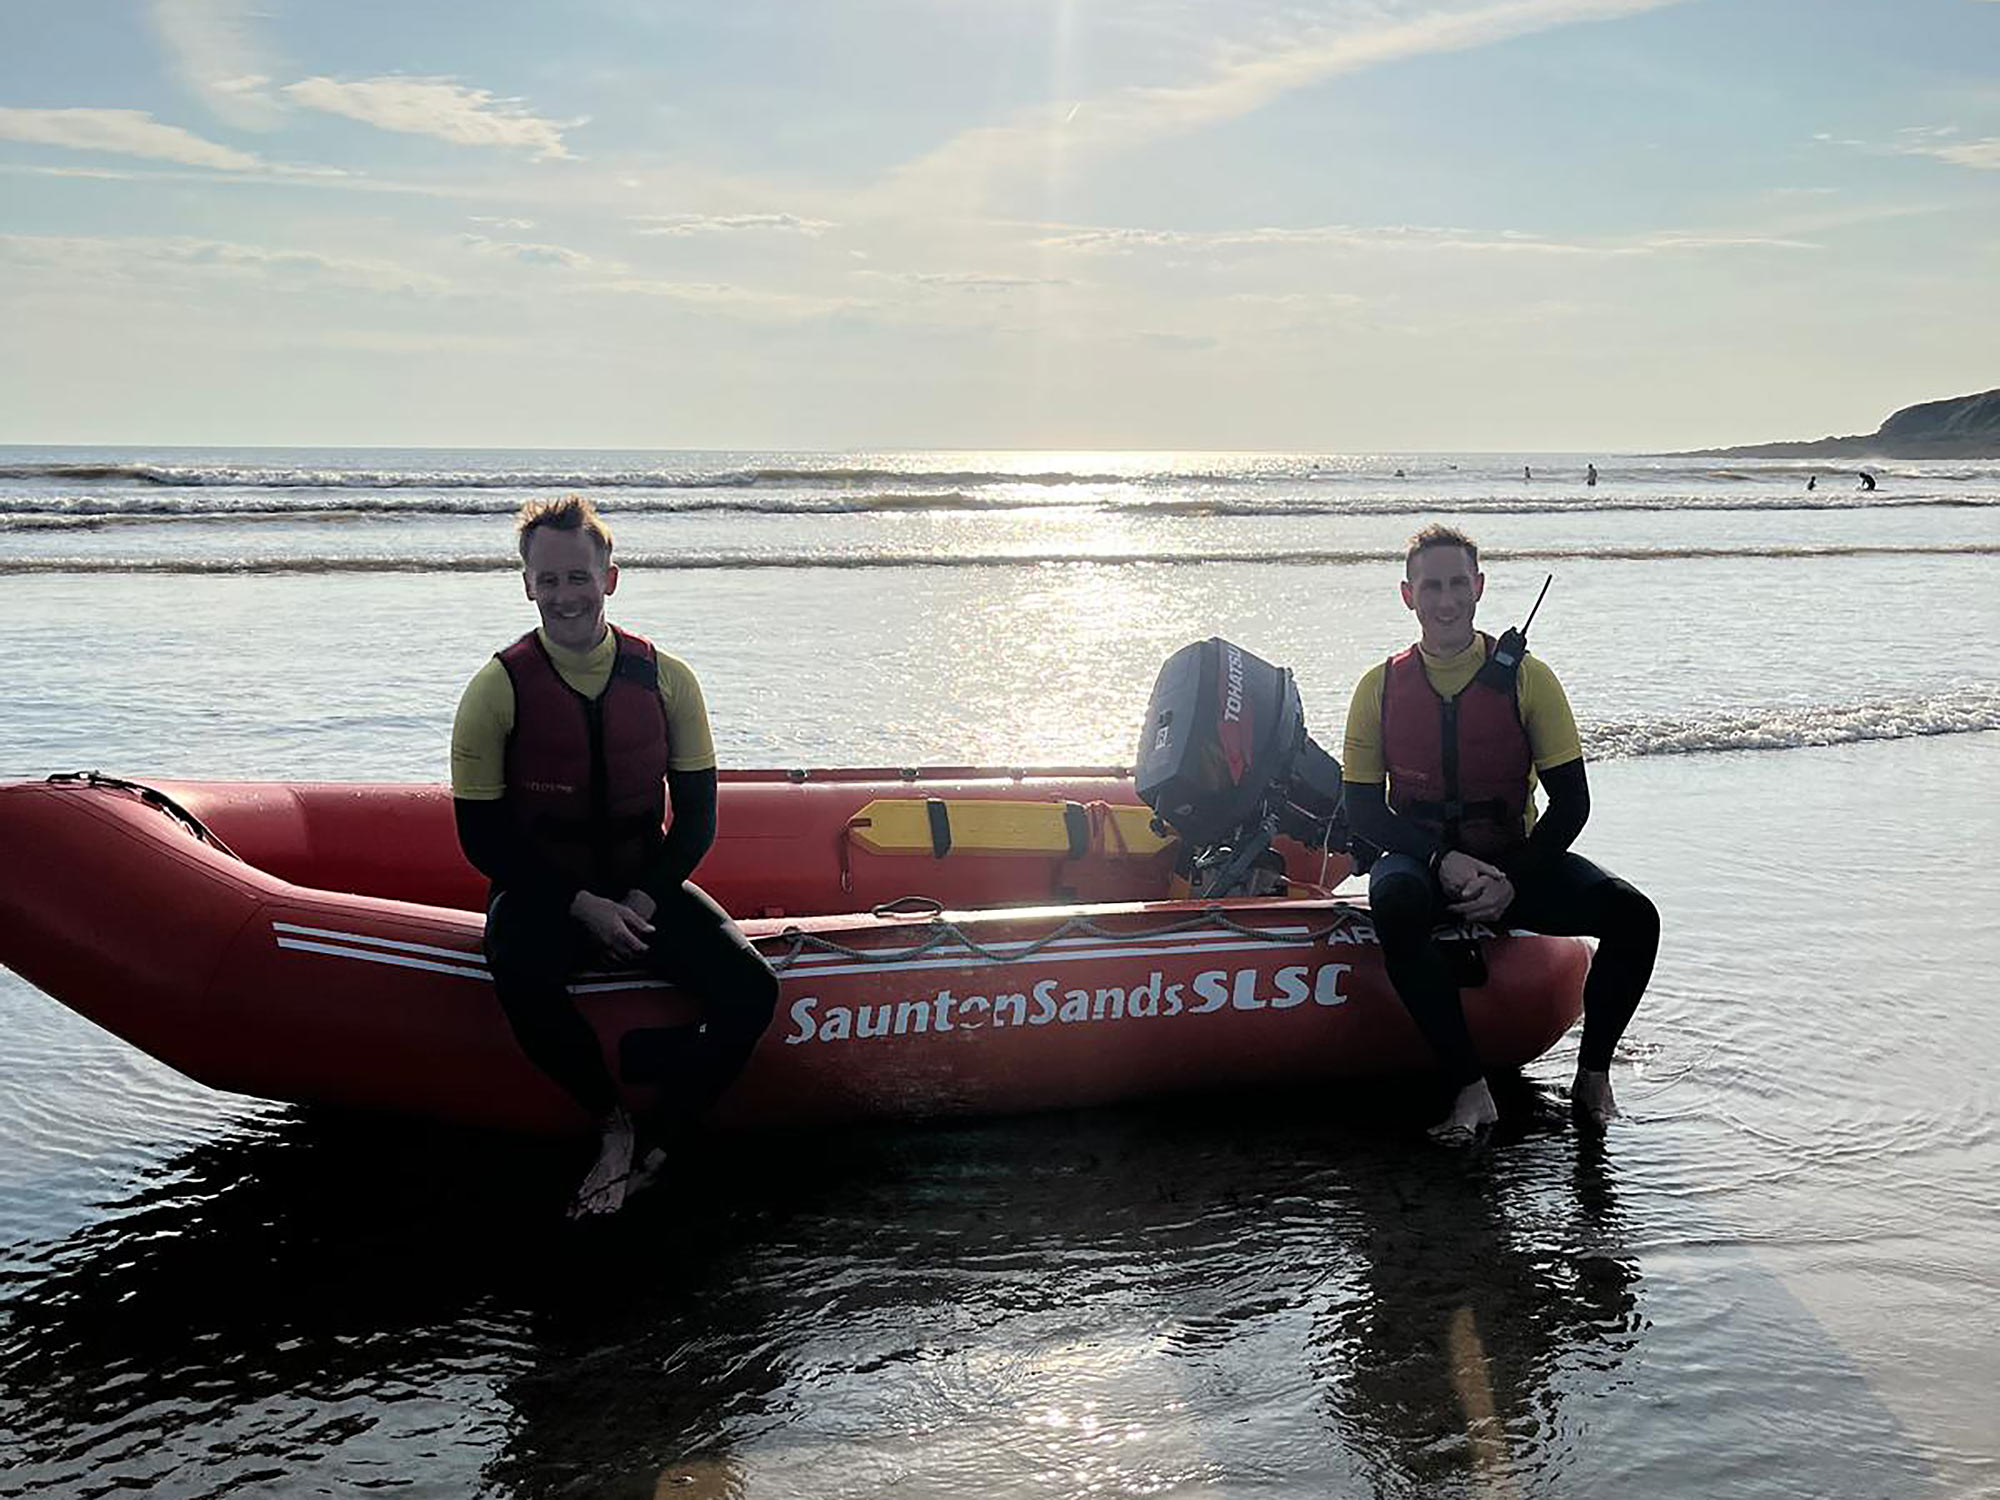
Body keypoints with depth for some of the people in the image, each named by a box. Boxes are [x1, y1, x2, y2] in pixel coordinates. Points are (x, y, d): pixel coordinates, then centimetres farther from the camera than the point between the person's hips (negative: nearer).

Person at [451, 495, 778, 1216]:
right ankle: (613, 1123, -11)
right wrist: (583, 906, -17)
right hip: (543, 887, -2)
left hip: (645, 881, 2)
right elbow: (483, 837, -8)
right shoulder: (497, 689, -10)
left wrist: (643, 900, -14)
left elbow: (698, 817, 2)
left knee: (751, 992, -22)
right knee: (522, 980, -37)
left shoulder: (665, 679, -4)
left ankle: (643, 1154, -10)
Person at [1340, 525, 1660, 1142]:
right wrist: (1443, 861, -19)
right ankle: (1470, 1090, -30)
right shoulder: (1381, 686, -1)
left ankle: (1593, 1074, -3)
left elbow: (1571, 801, -4)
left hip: (1515, 859, 1)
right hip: (1421, 859, -1)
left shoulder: (1526, 679, -4)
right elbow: (1363, 808, -2)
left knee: (1634, 916, -24)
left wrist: (1514, 881, -17)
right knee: (1395, 904, -38)